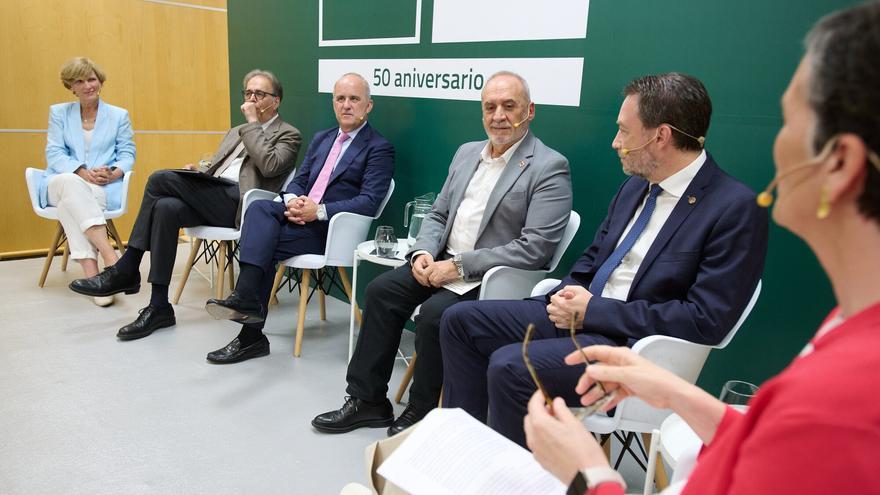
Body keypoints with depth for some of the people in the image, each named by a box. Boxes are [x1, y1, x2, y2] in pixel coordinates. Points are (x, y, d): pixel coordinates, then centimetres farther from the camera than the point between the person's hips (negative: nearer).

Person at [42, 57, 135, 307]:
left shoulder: (119, 115, 16)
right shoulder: (58, 112, 16)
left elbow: (128, 154, 9)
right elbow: (54, 153, 5)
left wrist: (115, 172, -15)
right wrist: (83, 172, -16)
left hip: (104, 188, 0)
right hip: (62, 184, 1)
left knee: (72, 199, -36)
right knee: (71, 184, -38)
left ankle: (90, 270, -46)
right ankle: (109, 254, -50)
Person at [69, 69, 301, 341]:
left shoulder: (288, 135, 7)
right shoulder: (236, 132, 31)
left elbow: (270, 166, -14)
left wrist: (252, 123, -5)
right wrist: (198, 172, 5)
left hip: (240, 203, -7)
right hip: (212, 198, 7)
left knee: (162, 178, -22)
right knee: (166, 208, -25)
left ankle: (126, 270, -13)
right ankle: (159, 307, -21)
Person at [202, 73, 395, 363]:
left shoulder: (379, 148, -1)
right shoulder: (321, 139, 22)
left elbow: (369, 202, -12)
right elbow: (298, 181, 18)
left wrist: (319, 210, -22)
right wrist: (292, 200, -7)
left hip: (332, 229, -6)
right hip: (302, 216, 6)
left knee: (264, 243, -24)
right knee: (259, 208, -24)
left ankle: (252, 333, -22)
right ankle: (247, 300, -31)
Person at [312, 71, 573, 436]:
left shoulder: (549, 167, -12)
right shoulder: (467, 153, 12)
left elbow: (535, 248, -20)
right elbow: (437, 215, 16)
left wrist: (459, 266, -21)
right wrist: (423, 252, -6)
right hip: (443, 262, 7)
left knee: (434, 313, -27)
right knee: (381, 290, -7)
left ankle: (421, 413, -2)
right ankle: (368, 400, 6)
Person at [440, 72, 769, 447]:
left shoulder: (735, 208, -14)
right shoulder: (636, 185, 10)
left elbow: (707, 320, -20)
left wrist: (593, 310, -18)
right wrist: (569, 294, -4)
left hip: (632, 342, -8)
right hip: (579, 314, 8)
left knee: (509, 366, -27)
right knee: (461, 320, 2)